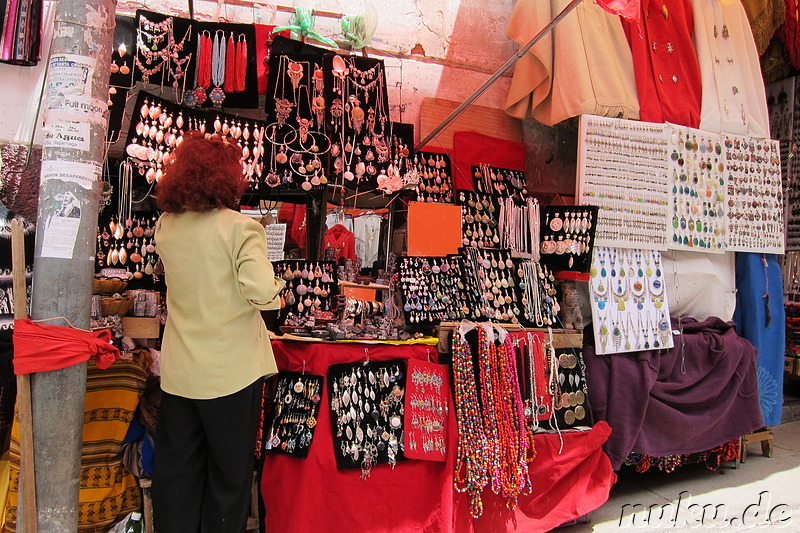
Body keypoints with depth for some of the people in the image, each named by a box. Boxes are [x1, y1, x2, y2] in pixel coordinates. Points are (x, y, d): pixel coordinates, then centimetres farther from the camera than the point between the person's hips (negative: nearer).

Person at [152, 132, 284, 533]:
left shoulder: (165, 226, 3)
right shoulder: (239, 227, -14)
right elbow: (261, 292, -24)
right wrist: (275, 284, -3)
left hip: (178, 370, 5)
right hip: (231, 370, -5)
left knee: (175, 469, 17)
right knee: (229, 473, 12)